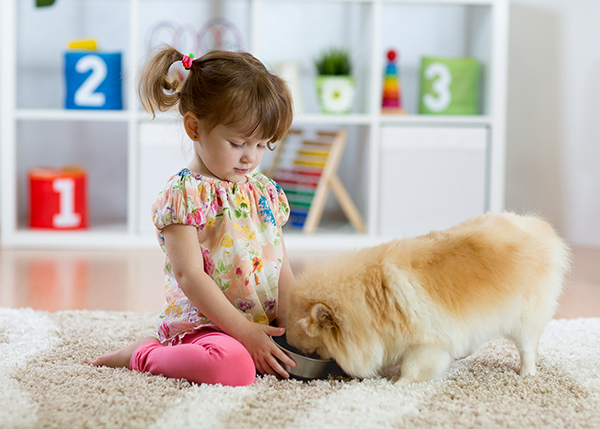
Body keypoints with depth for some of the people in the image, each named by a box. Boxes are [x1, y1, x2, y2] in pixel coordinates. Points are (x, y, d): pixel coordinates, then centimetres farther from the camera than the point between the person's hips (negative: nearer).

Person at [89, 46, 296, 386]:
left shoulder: (266, 192, 14)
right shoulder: (183, 195, -7)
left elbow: (283, 272, 12)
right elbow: (190, 276, -16)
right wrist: (245, 332, -20)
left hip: (267, 324, 8)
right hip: (204, 323, -8)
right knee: (232, 366, -37)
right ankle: (143, 354, -5)